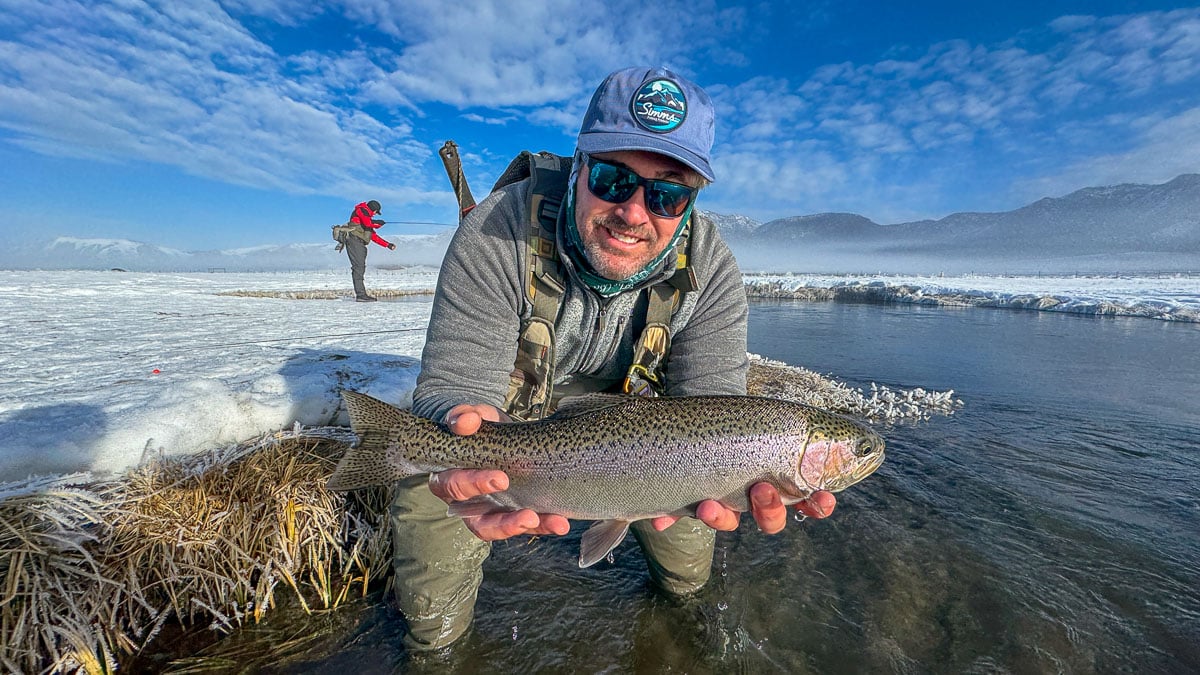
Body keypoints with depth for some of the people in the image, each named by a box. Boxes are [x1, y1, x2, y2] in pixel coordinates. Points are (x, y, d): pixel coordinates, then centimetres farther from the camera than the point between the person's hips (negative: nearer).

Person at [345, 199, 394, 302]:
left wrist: (388, 245, 21)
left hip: (359, 243, 10)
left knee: (361, 268, 6)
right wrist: (380, 223, 2)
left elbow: (374, 236, 28)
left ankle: (361, 294, 7)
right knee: (358, 266, -15)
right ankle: (360, 294, -20)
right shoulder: (362, 209, 3)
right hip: (354, 240, -10)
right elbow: (368, 222, -17)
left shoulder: (367, 217, 30)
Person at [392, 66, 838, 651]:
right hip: (505, 417, -1)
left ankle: (677, 590, 47)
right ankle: (438, 634, 29)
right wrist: (466, 426, -55)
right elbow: (454, 384, -31)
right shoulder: (497, 235, -29)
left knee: (688, 576, 9)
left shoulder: (708, 269, -21)